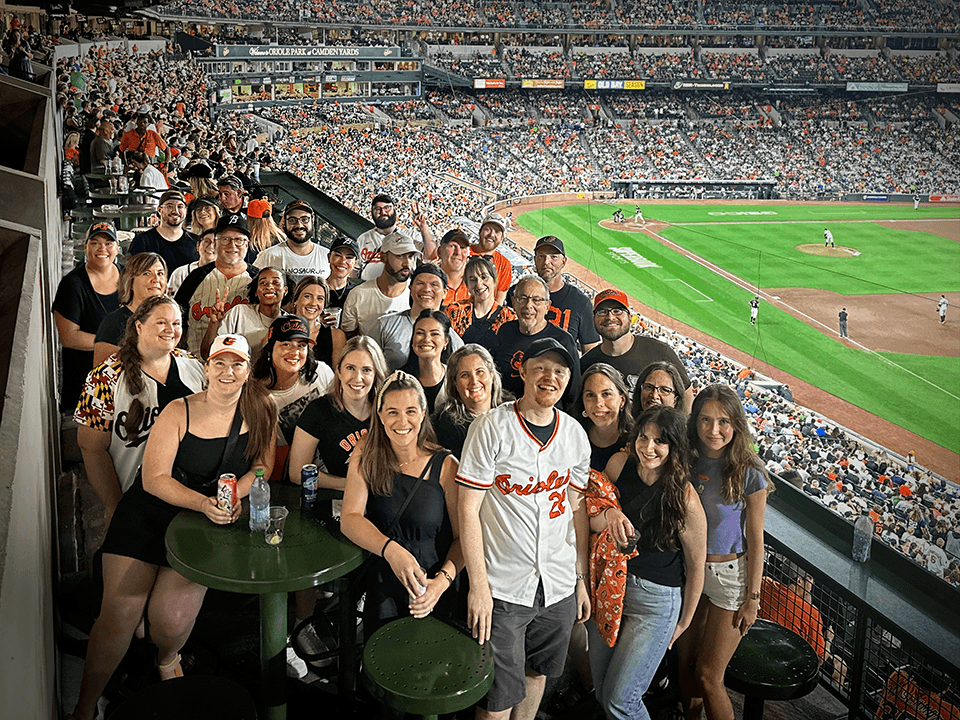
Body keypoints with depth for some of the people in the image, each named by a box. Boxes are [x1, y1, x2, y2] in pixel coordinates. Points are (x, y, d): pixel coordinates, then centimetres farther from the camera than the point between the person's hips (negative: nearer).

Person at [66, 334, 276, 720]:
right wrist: (204, 503, -26)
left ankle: (167, 659, 27)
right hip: (149, 514, -1)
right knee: (119, 614, -9)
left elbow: (262, 466, 4)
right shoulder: (179, 412, -9)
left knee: (172, 619, -12)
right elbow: (154, 478, -12)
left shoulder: (259, 410, -2)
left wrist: (234, 496, -15)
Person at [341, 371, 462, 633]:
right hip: (382, 595, 2)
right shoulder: (366, 456, -3)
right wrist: (391, 550, -28)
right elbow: (349, 519, -11)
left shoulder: (446, 466, -9)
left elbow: (463, 537, -6)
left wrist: (442, 581, -23)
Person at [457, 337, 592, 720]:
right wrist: (478, 585, -15)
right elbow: (468, 509, -11)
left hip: (559, 586, 4)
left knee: (538, 674, 20)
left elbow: (577, 509, 11)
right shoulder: (491, 427, -12)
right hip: (502, 588, -4)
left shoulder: (575, 433, 3)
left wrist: (582, 579, 9)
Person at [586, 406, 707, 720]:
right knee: (601, 689, 16)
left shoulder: (684, 499, -20)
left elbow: (695, 567, -8)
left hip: (656, 600, -5)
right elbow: (591, 519, 4)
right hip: (609, 588, 5)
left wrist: (684, 622, 2)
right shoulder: (620, 464, -7)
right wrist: (610, 514, -20)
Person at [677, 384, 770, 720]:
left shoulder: (749, 474, -14)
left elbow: (755, 540, -8)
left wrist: (752, 598, -7)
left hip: (730, 575, -4)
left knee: (707, 675, 1)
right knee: (685, 664, 15)